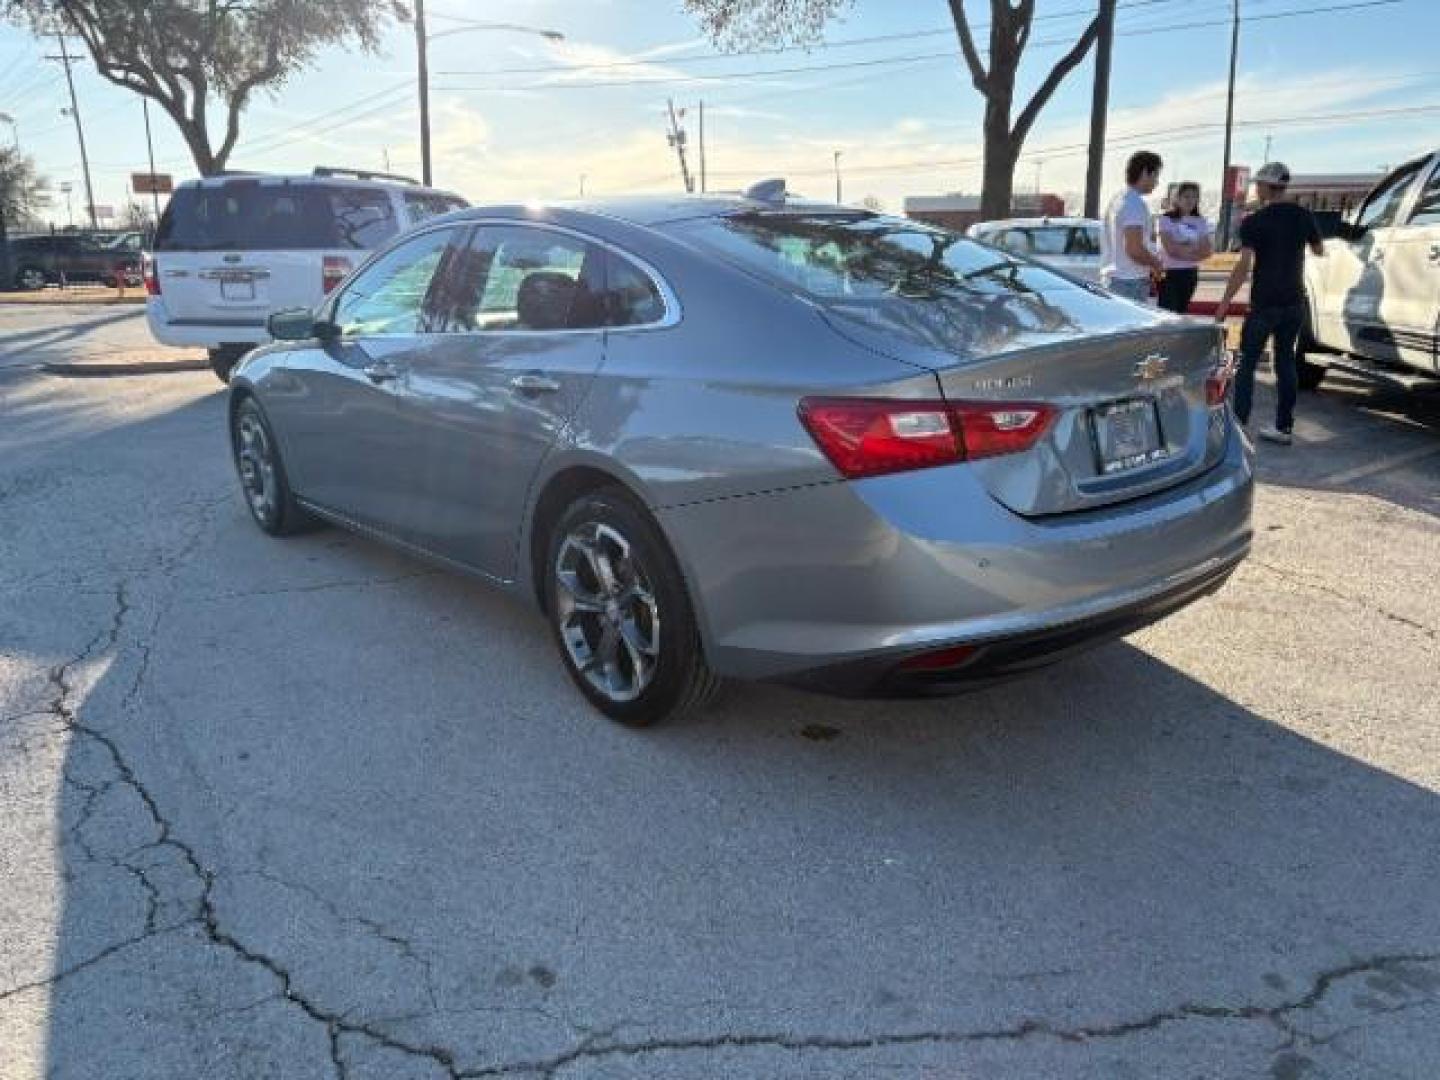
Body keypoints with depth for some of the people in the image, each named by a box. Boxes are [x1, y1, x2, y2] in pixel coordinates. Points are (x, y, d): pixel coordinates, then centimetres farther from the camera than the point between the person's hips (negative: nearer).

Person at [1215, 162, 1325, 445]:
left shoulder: (1254, 222, -11)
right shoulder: (1303, 216, 5)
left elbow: (1244, 266, -19)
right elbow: (1320, 250, 19)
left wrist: (1225, 303, -16)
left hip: (1264, 304, -5)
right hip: (1294, 302, 5)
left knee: (1247, 363, 1)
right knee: (1285, 361, 11)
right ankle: (1284, 427, 12)